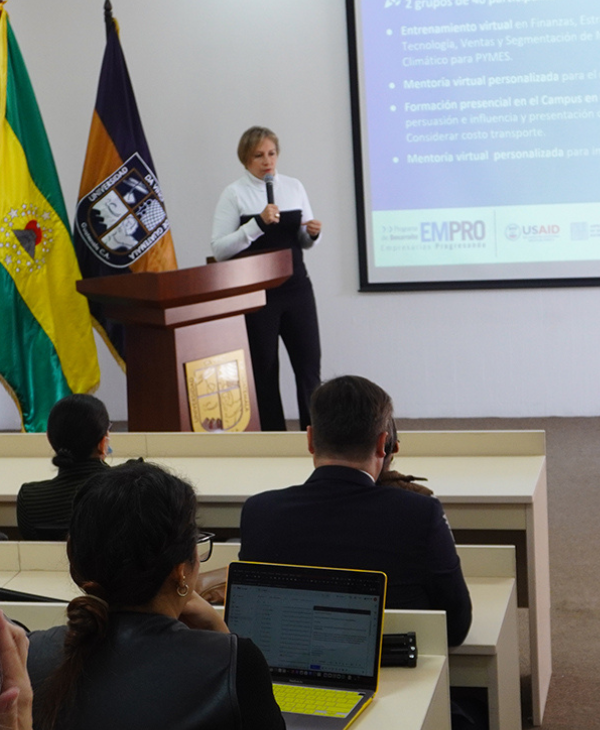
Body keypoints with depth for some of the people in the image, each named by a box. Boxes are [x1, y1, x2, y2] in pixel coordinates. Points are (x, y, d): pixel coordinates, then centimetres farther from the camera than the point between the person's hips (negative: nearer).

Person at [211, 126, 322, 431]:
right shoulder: (234, 194, -3)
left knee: (309, 365, 1)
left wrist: (313, 233, -5)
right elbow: (219, 249, -11)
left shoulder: (294, 187, 9)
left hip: (296, 288, 3)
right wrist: (258, 223, -20)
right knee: (264, 371, 3)